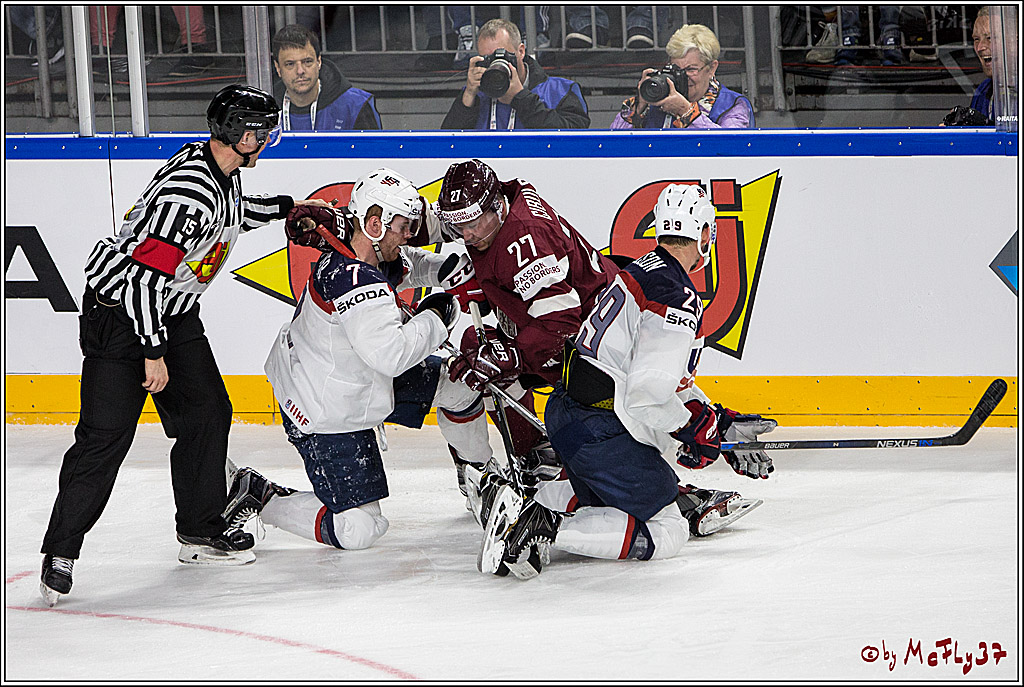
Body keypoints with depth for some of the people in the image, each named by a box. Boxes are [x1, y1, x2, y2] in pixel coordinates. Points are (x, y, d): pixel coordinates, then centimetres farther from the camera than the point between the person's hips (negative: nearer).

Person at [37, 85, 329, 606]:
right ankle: (60, 552, -5)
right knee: (106, 435, -11)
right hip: (118, 312, -10)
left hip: (173, 311, 10)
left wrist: (285, 207, 28)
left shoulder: (223, 172, 1)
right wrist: (153, 354, -26)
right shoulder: (189, 193, -30)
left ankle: (201, 532, 20)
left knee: (207, 413, 8)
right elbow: (144, 274, -31)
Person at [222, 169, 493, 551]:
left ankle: (479, 472, 40)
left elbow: (405, 265, 21)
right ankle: (258, 499, 5)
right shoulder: (356, 282, -34)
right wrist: (433, 318, -24)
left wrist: (443, 269, 2)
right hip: (326, 416, -10)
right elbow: (392, 353, -41)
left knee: (458, 382, 15)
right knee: (358, 531, -9)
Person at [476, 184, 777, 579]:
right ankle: (540, 528, -20)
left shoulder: (643, 271, 14)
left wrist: (720, 424, 19)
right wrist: (696, 432, -8)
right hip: (600, 432, -10)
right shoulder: (677, 299, -18)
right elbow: (648, 395, -25)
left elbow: (668, 376, 23)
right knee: (664, 535, -9)